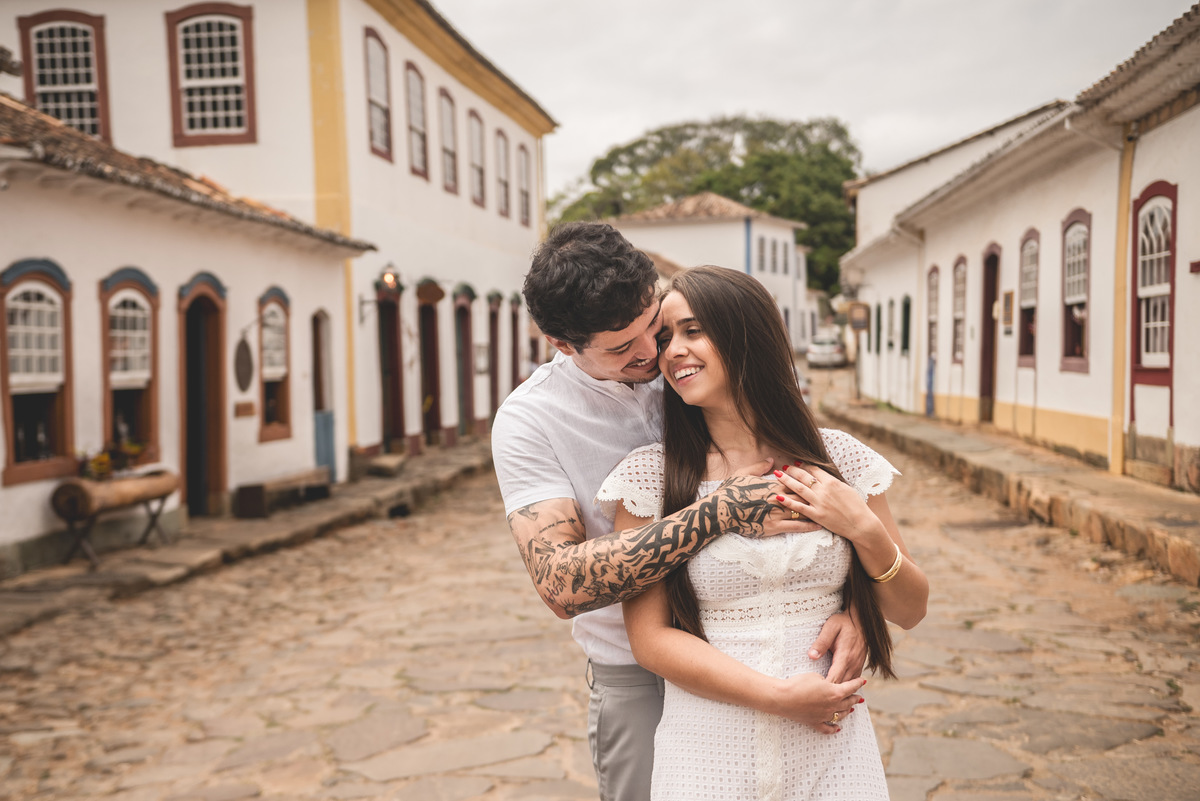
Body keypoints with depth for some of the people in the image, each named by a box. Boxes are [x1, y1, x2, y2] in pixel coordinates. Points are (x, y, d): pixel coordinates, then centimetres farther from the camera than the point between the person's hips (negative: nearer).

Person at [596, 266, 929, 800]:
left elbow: (910, 611, 5)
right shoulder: (648, 477, -7)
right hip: (708, 756, -1)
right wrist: (777, 695, -16)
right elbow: (651, 637, -9)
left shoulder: (839, 459, -1)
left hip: (833, 753, 2)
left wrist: (865, 530, -13)